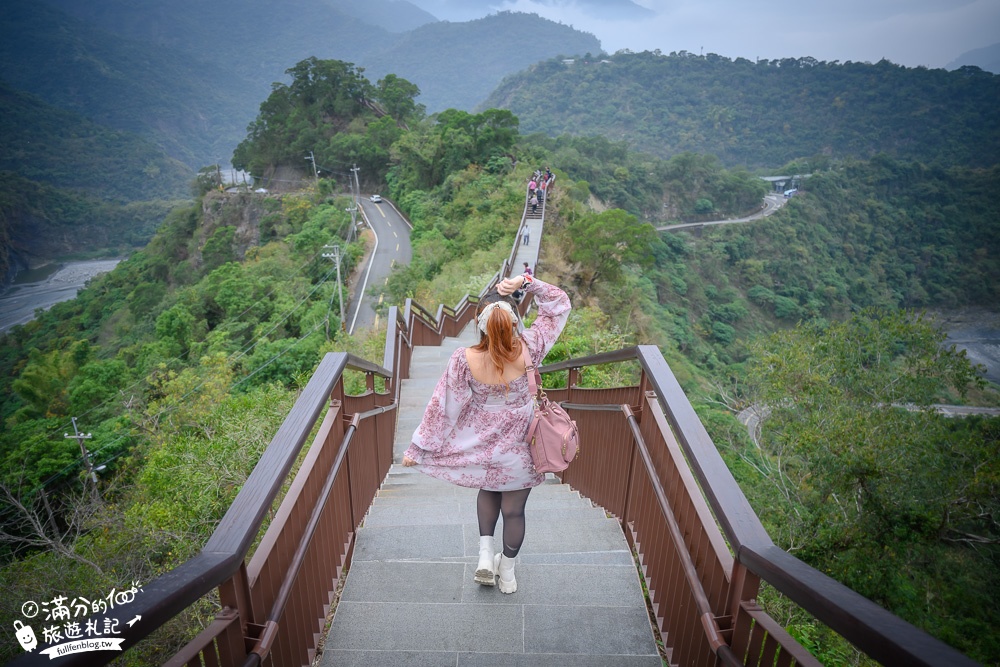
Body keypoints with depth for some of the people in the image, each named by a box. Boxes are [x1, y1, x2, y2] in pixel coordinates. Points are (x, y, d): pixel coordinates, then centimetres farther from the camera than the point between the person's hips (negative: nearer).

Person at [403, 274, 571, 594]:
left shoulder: (464, 360, -25)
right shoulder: (528, 349, -24)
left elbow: (442, 407, -16)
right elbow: (560, 304, -11)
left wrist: (417, 448, -5)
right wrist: (526, 282, -22)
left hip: (482, 446, 1)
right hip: (518, 450, 0)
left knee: (488, 491, 33)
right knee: (514, 510, 21)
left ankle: (485, 552, 28)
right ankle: (507, 572, 40)